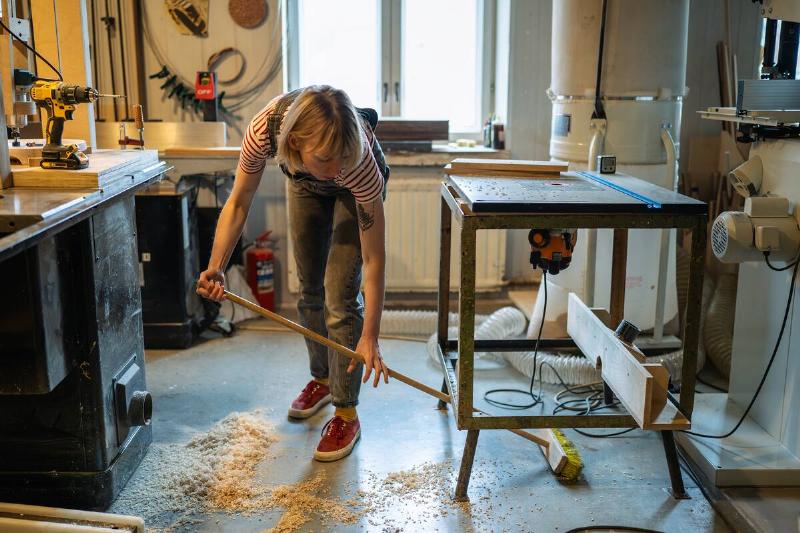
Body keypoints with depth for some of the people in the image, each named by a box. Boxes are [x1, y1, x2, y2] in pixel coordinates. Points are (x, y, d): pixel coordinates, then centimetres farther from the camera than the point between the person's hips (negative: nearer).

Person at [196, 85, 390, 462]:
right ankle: (322, 379, 33)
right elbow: (239, 203, -22)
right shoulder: (266, 128, -40)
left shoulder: (359, 160, -44)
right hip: (305, 185, 4)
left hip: (353, 191, -3)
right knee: (309, 287, 11)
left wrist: (370, 337, -33)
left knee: (340, 294, -12)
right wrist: (216, 268, -32)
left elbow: (373, 257, -35)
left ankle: (346, 413, 0)